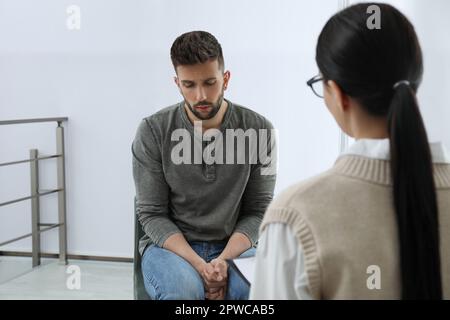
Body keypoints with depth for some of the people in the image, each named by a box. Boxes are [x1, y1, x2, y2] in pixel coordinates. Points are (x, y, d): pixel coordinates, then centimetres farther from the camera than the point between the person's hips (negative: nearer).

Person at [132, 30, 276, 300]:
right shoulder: (153, 131, -8)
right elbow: (152, 214, -6)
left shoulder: (259, 130, -6)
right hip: (170, 245, 0)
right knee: (184, 291, -34)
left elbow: (257, 211, -2)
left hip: (234, 247, 1)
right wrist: (198, 265, -20)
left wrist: (223, 260, -19)